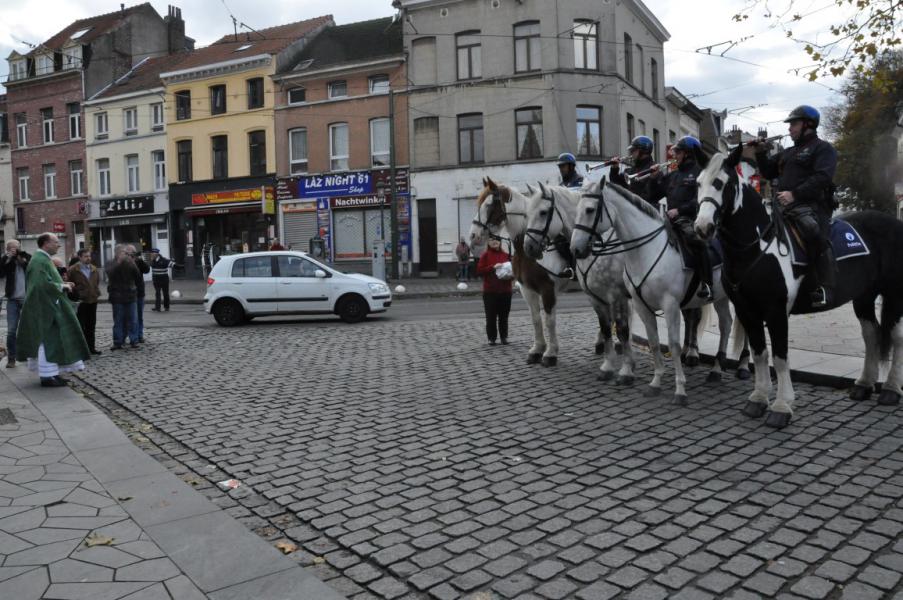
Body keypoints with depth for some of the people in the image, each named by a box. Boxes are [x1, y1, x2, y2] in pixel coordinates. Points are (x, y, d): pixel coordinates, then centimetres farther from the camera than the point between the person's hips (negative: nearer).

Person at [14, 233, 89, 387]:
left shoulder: (44, 259, 15)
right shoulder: (39, 261, -17)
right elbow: (43, 284, -26)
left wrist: (62, 284, 8)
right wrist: (63, 286, -14)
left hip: (49, 306, 11)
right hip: (44, 308, -11)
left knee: (52, 340, 13)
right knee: (47, 340, -6)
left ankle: (50, 373, 18)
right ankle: (47, 376, -1)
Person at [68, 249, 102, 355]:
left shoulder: (94, 270, 11)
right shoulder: (73, 270, -9)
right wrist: (75, 298, -9)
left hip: (93, 301, 6)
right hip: (80, 303, -6)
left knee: (91, 326, 13)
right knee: (81, 327, -2)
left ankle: (91, 347, 21)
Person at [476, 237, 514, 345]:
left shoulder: (506, 255, 7)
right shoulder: (485, 255, -2)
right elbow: (479, 271, -8)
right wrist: (492, 267, -19)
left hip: (505, 290, 3)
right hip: (490, 291, -3)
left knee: (504, 315, 9)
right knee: (491, 316, 1)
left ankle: (504, 336, 19)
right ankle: (492, 338, 10)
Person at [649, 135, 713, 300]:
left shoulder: (700, 172, 0)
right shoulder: (673, 175, 21)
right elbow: (655, 194, 24)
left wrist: (679, 210, -18)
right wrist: (654, 178, 8)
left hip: (690, 220, -8)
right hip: (673, 220, 8)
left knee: (693, 238, -37)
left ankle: (706, 285, -35)